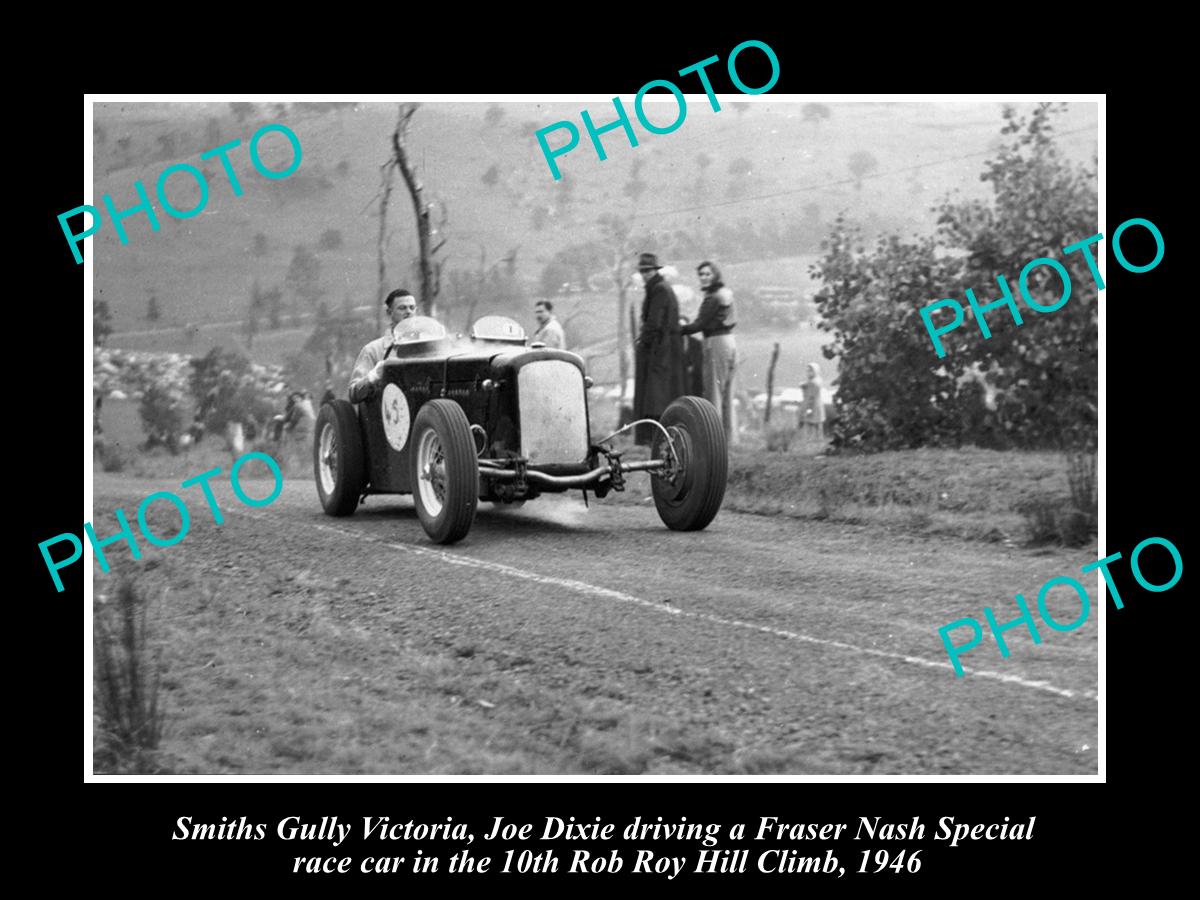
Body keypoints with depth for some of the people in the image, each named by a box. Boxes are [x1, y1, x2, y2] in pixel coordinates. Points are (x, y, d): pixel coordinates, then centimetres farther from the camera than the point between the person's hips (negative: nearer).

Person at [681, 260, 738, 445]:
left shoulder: (713, 298, -16)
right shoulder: (727, 293, 11)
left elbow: (700, 324, -16)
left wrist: (678, 331, -9)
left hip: (715, 343, -9)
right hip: (729, 341, 9)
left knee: (713, 390, -3)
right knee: (727, 392, 14)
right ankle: (729, 434, 18)